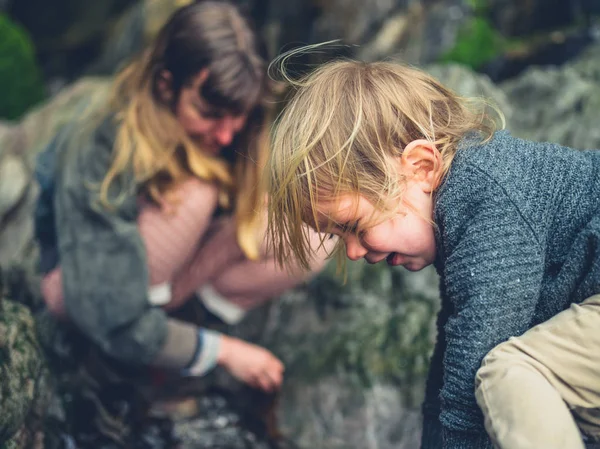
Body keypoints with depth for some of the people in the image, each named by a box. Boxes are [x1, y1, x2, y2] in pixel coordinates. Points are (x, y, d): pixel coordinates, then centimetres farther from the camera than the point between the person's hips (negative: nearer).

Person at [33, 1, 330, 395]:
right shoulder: (102, 159, -35)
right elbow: (115, 325, -34)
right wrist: (223, 351, -27)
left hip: (180, 263, 6)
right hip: (83, 277, -6)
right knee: (193, 194, -36)